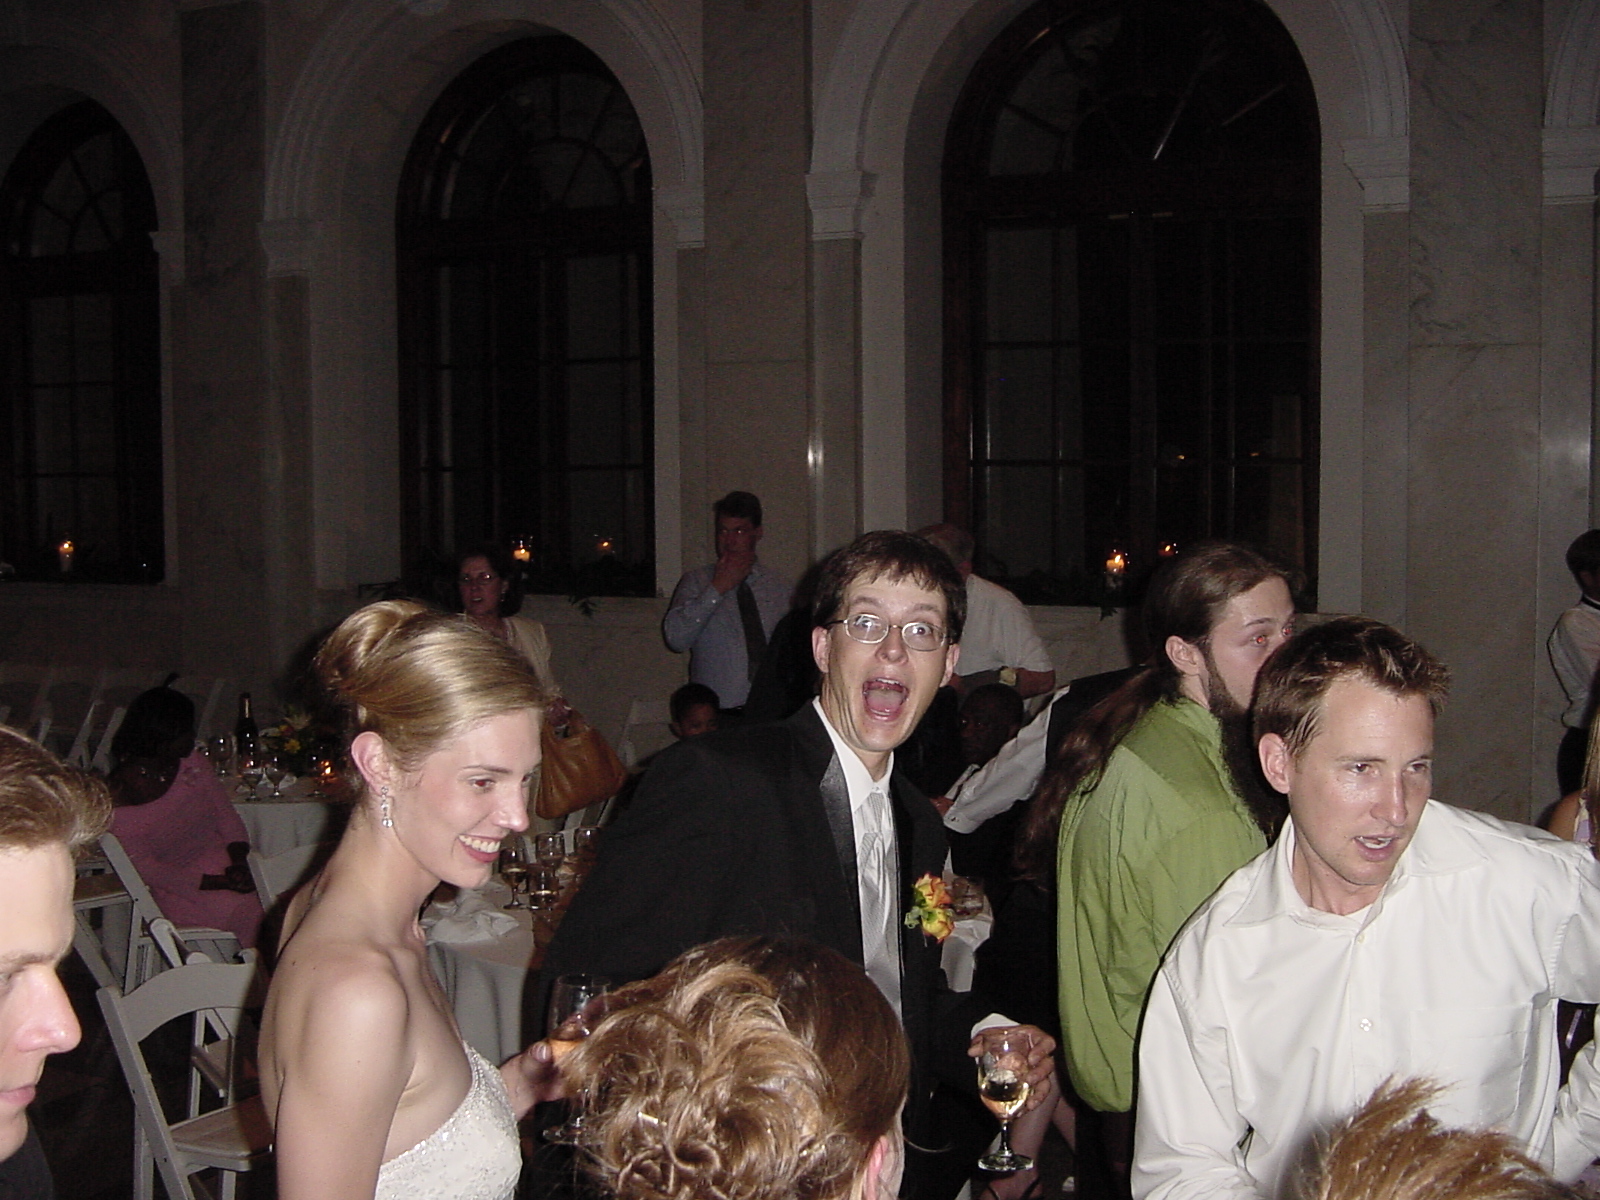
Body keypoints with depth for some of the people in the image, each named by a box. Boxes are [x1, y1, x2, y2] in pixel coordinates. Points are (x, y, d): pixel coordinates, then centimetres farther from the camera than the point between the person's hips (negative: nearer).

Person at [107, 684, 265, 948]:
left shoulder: (192, 762, 0)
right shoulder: (119, 797, -14)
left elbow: (227, 816, 6)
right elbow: (147, 869, -12)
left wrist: (239, 862, -15)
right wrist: (219, 883, -22)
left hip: (220, 858, 5)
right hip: (174, 887, -5)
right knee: (249, 911, -28)